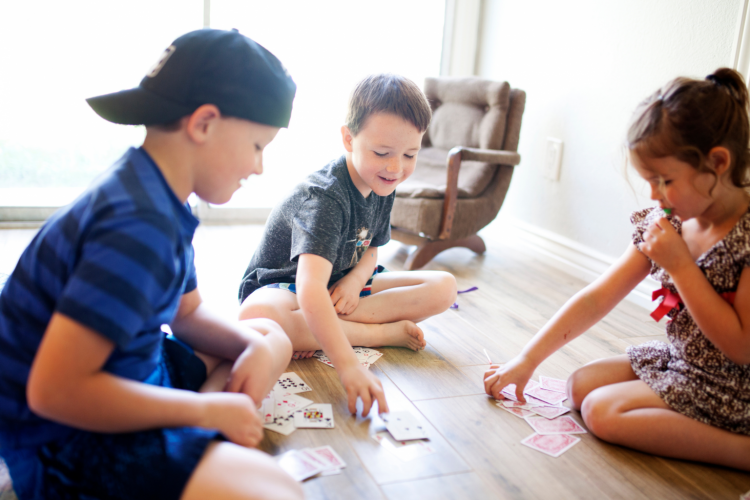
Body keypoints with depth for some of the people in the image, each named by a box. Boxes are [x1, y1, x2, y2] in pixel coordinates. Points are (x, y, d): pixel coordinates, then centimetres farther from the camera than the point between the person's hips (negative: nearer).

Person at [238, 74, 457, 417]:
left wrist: (356, 279, -18)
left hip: (343, 285, 7)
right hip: (283, 285, -7)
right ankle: (380, 333, -26)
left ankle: (317, 330, -21)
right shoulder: (324, 196, -32)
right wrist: (349, 367, -56)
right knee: (255, 316, -43)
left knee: (444, 287, -8)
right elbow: (310, 290, -45)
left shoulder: (383, 186, -7)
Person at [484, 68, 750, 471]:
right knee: (581, 385, 2)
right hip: (677, 360, 8)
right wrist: (527, 359, -6)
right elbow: (595, 300, -3)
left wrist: (680, 265, -27)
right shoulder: (664, 224, -3)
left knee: (602, 409, -17)